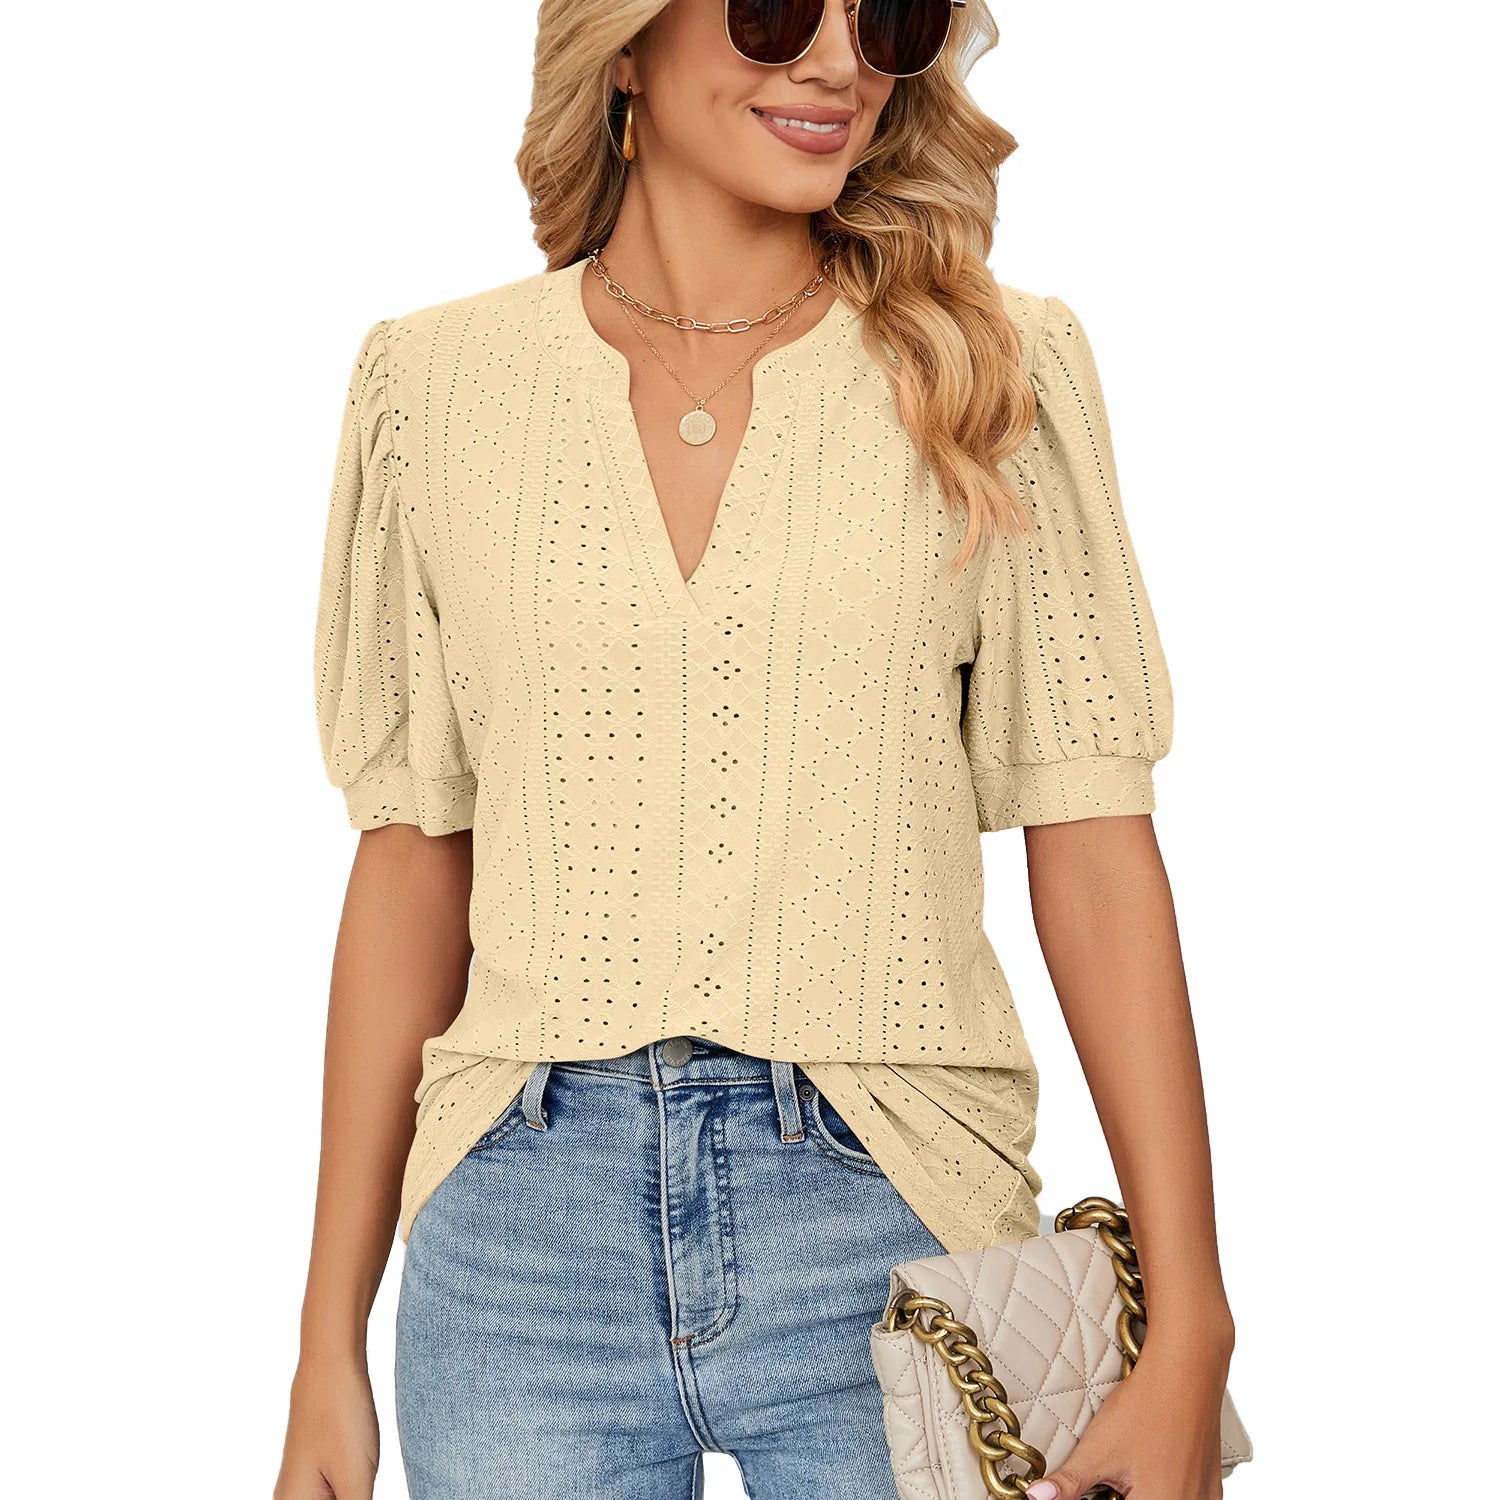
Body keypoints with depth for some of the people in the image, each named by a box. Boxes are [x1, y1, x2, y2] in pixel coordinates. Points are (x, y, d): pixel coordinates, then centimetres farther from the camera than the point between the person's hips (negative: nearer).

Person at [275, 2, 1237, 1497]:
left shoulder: (998, 372, -1)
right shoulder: (436, 381, 3)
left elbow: (1094, 847, -3)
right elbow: (414, 861, 6)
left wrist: (1188, 1340, -8)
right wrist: (329, 1347, 6)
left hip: (885, 1220, -1)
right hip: (526, 1231, 1)